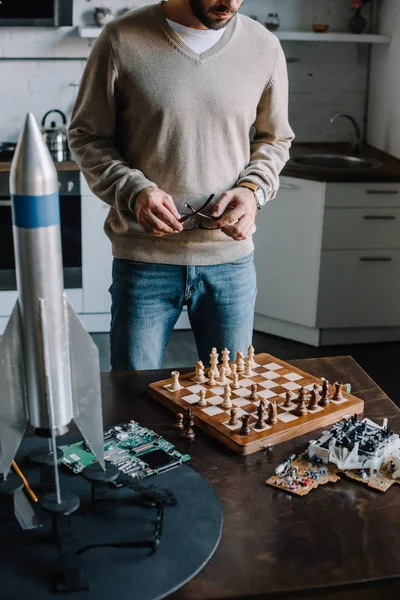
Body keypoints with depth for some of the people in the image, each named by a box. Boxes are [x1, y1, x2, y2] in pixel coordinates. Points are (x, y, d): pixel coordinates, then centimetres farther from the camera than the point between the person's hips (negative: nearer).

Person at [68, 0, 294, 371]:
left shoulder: (264, 47, 0)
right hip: (144, 260, -2)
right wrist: (134, 191, -16)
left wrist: (252, 190, -7)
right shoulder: (121, 41, -8)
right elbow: (86, 135, 1)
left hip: (231, 259, 2)